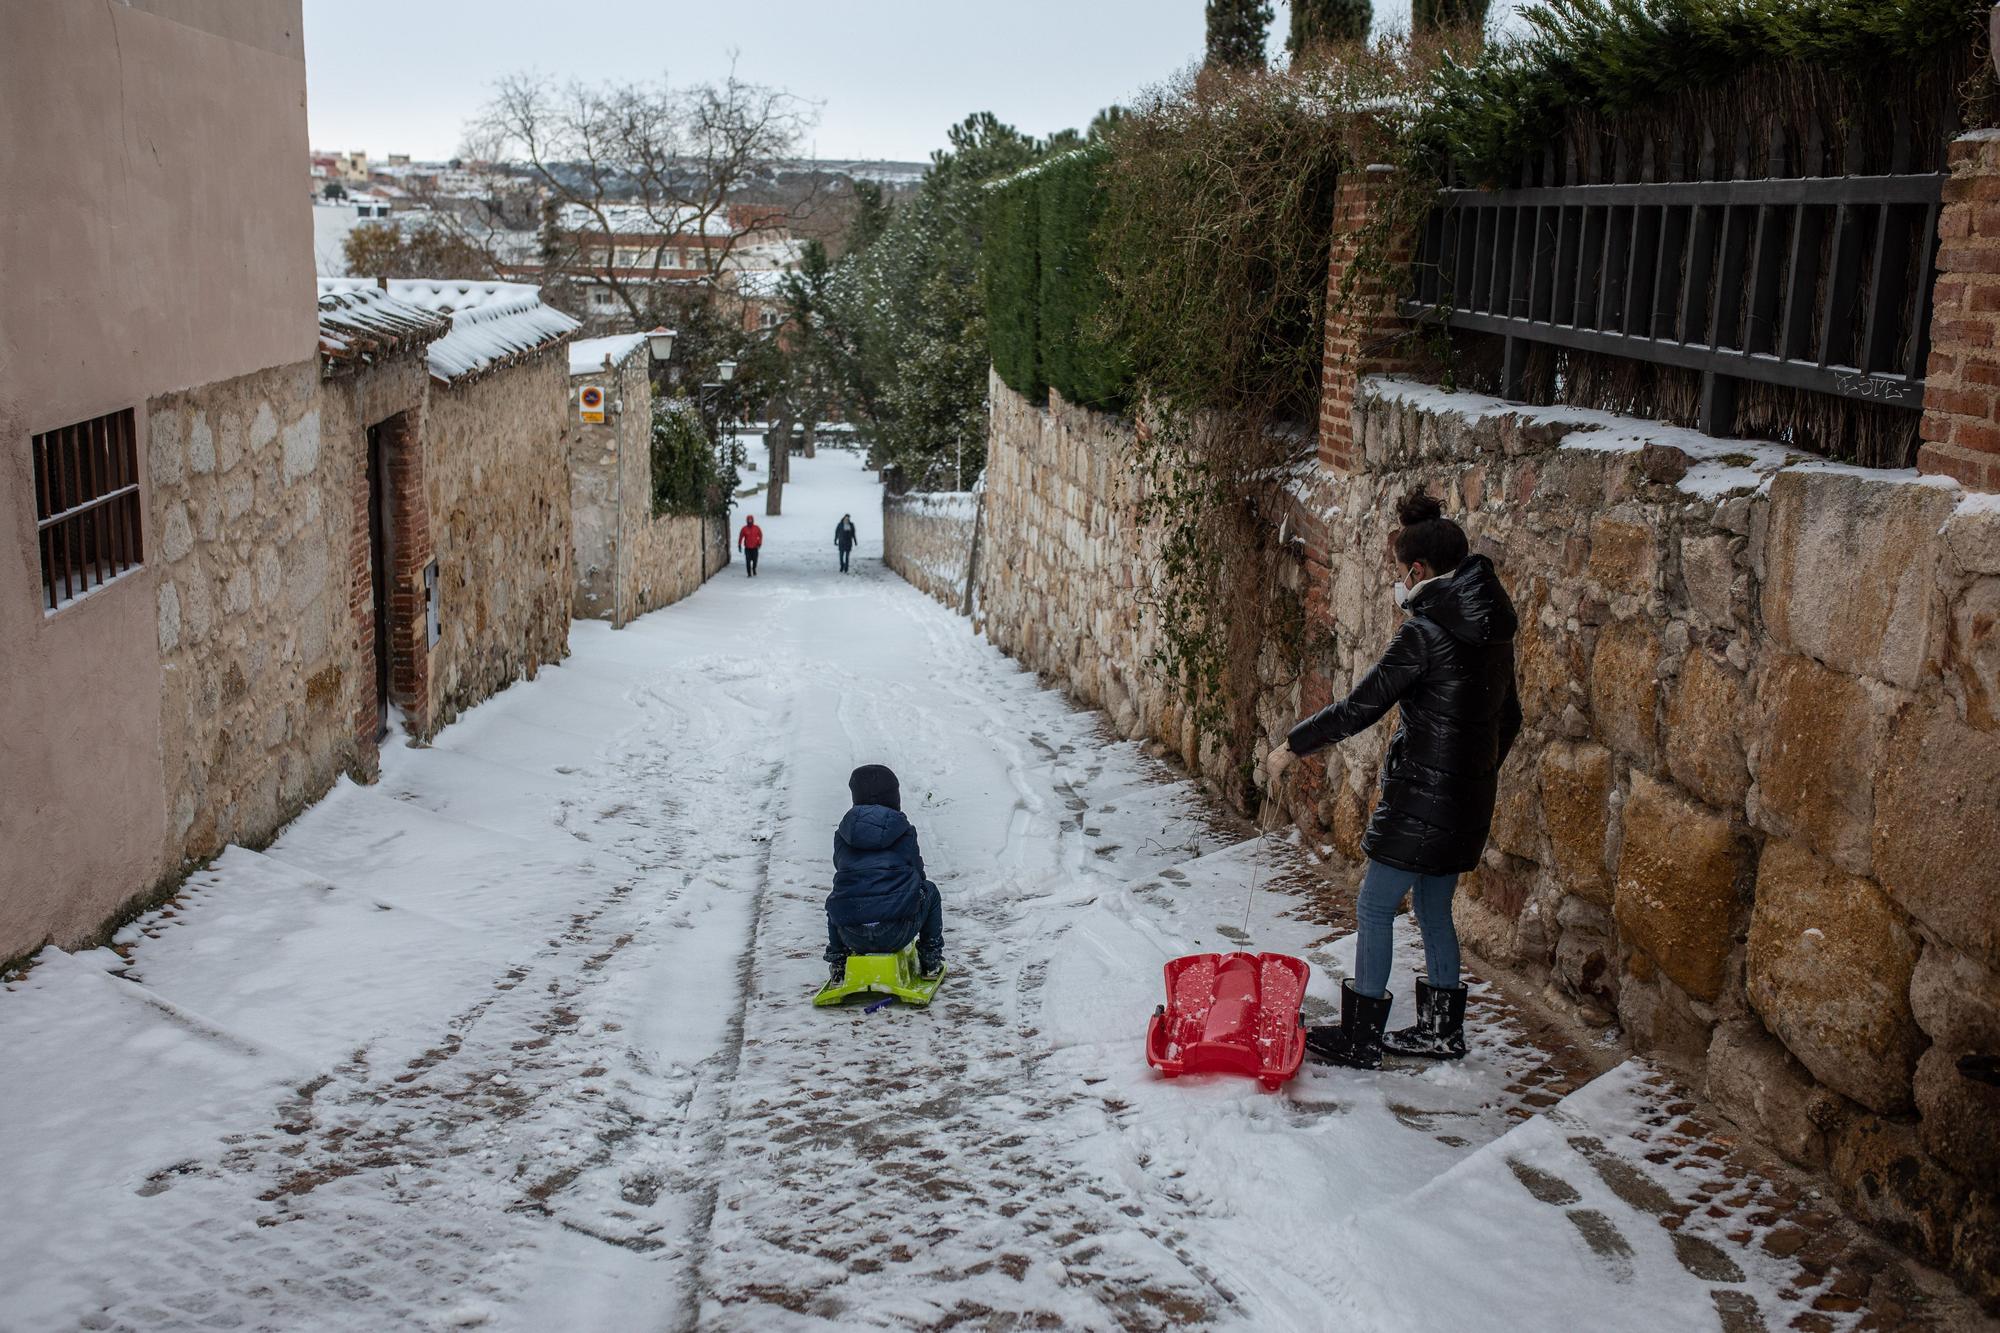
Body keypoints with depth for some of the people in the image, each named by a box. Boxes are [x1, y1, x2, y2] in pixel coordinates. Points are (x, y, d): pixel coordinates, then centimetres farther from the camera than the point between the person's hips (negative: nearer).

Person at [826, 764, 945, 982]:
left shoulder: (842, 834, 10)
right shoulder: (904, 832, 5)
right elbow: (918, 873, 12)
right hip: (896, 934, -2)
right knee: (929, 890, 28)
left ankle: (837, 961, 34)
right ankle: (931, 959, 30)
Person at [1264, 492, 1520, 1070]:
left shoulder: (1424, 631, -19)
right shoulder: (1491, 628, 7)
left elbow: (1360, 707, -17)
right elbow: (1509, 716, 15)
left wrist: (1292, 746, -7)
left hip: (1422, 794, -9)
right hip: (1470, 795, 9)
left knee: (1375, 907, 2)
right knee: (1433, 907, 20)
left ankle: (1360, 1038, 9)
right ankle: (1442, 1030, 29)